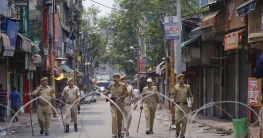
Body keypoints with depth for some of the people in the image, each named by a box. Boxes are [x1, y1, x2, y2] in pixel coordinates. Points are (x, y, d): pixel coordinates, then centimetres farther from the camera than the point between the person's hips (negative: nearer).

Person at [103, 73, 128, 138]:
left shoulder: (123, 86, -1)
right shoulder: (110, 86, 3)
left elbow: (126, 94, 3)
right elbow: (106, 93, 12)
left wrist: (120, 97, -12)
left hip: (120, 103, 1)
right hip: (113, 103, 0)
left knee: (120, 119, 8)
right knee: (114, 117, -17)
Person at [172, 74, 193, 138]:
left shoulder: (187, 87, 7)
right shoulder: (175, 87, 4)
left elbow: (190, 95, 13)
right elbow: (174, 97, 7)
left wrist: (192, 100, -3)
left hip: (185, 105, 1)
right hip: (177, 105, -1)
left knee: (184, 121, 1)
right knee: (177, 120, -10)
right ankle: (178, 131, 18)